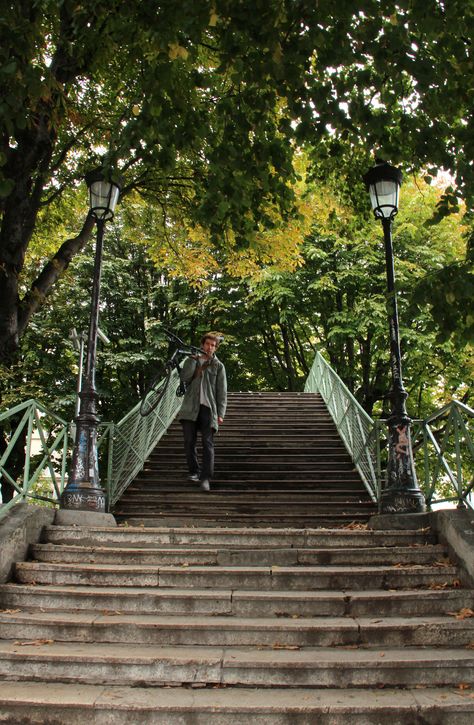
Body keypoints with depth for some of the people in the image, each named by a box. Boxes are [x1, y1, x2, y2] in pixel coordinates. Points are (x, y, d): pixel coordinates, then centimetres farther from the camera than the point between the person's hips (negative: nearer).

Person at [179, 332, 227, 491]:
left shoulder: (218, 366, 10)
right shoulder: (191, 361, 14)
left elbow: (222, 392, 6)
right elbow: (184, 377, -5)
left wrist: (220, 414, -3)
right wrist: (194, 360, -7)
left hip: (208, 408, -2)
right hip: (190, 408, 2)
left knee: (208, 443, -8)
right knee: (189, 441, 1)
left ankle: (206, 478, -9)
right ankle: (194, 471, 18)